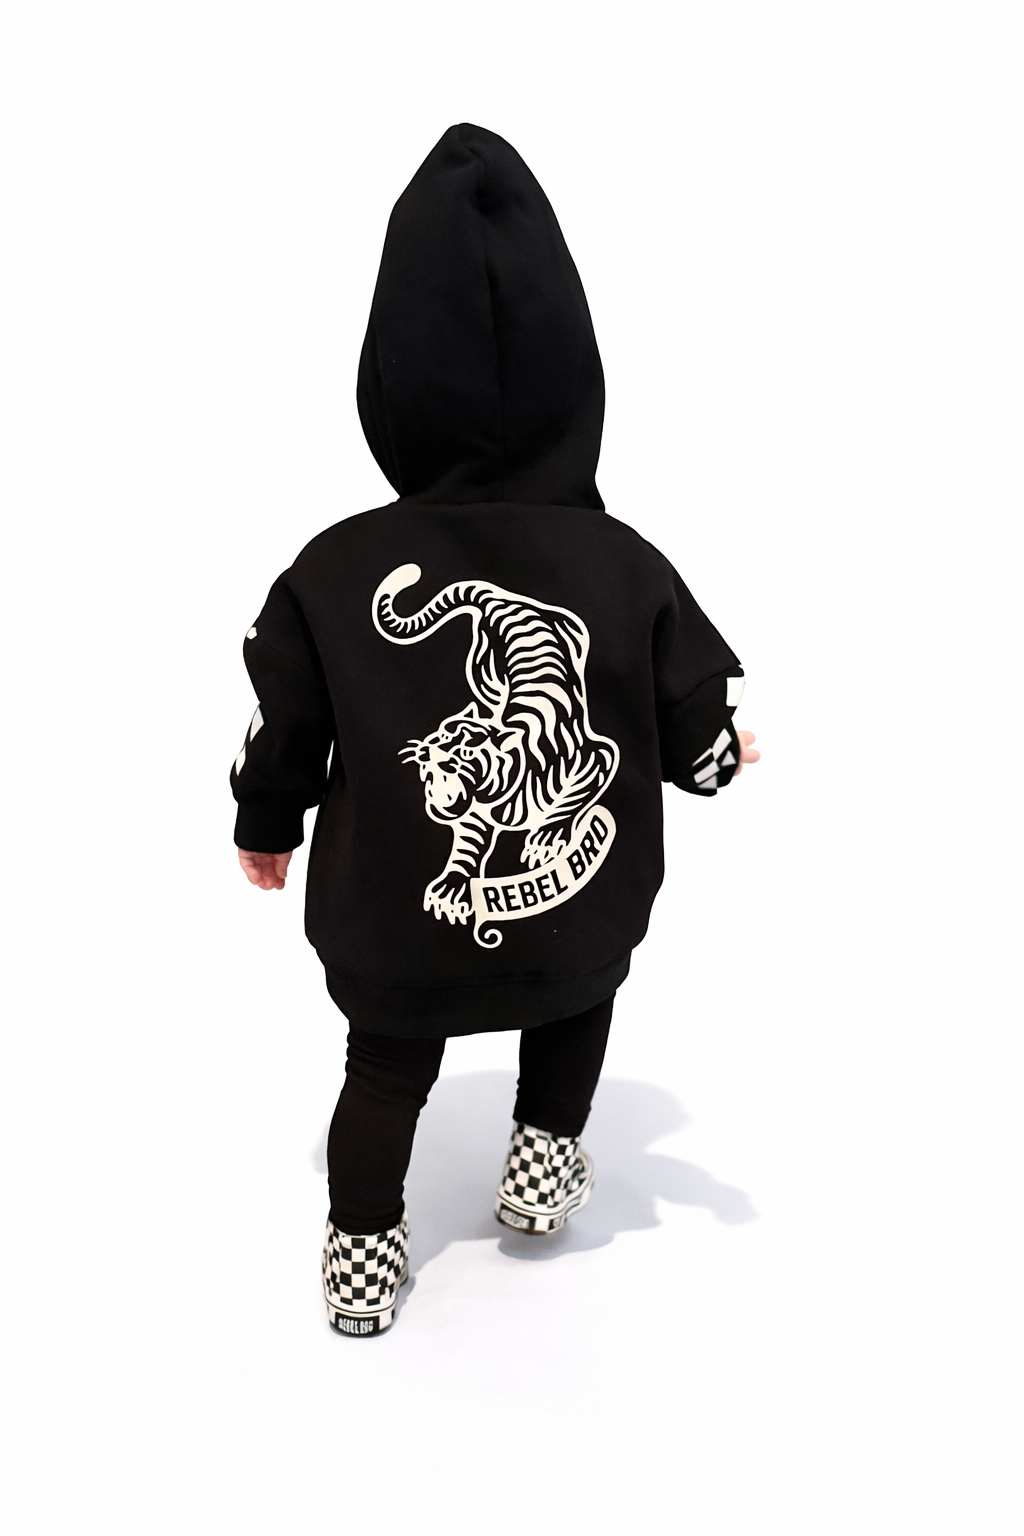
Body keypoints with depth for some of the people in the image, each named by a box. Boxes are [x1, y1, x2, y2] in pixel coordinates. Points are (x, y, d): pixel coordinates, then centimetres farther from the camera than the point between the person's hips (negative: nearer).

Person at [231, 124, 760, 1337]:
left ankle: (363, 1250, 39)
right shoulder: (629, 568, -16)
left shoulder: (330, 573, -17)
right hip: (582, 929, 1)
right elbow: (706, 745, -8)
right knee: (579, 992, 35)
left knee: (385, 1069, 27)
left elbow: (280, 739, -5)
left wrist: (265, 830, 15)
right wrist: (728, 753, 16)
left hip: (391, 938, 0)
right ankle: (546, 1152, 37)